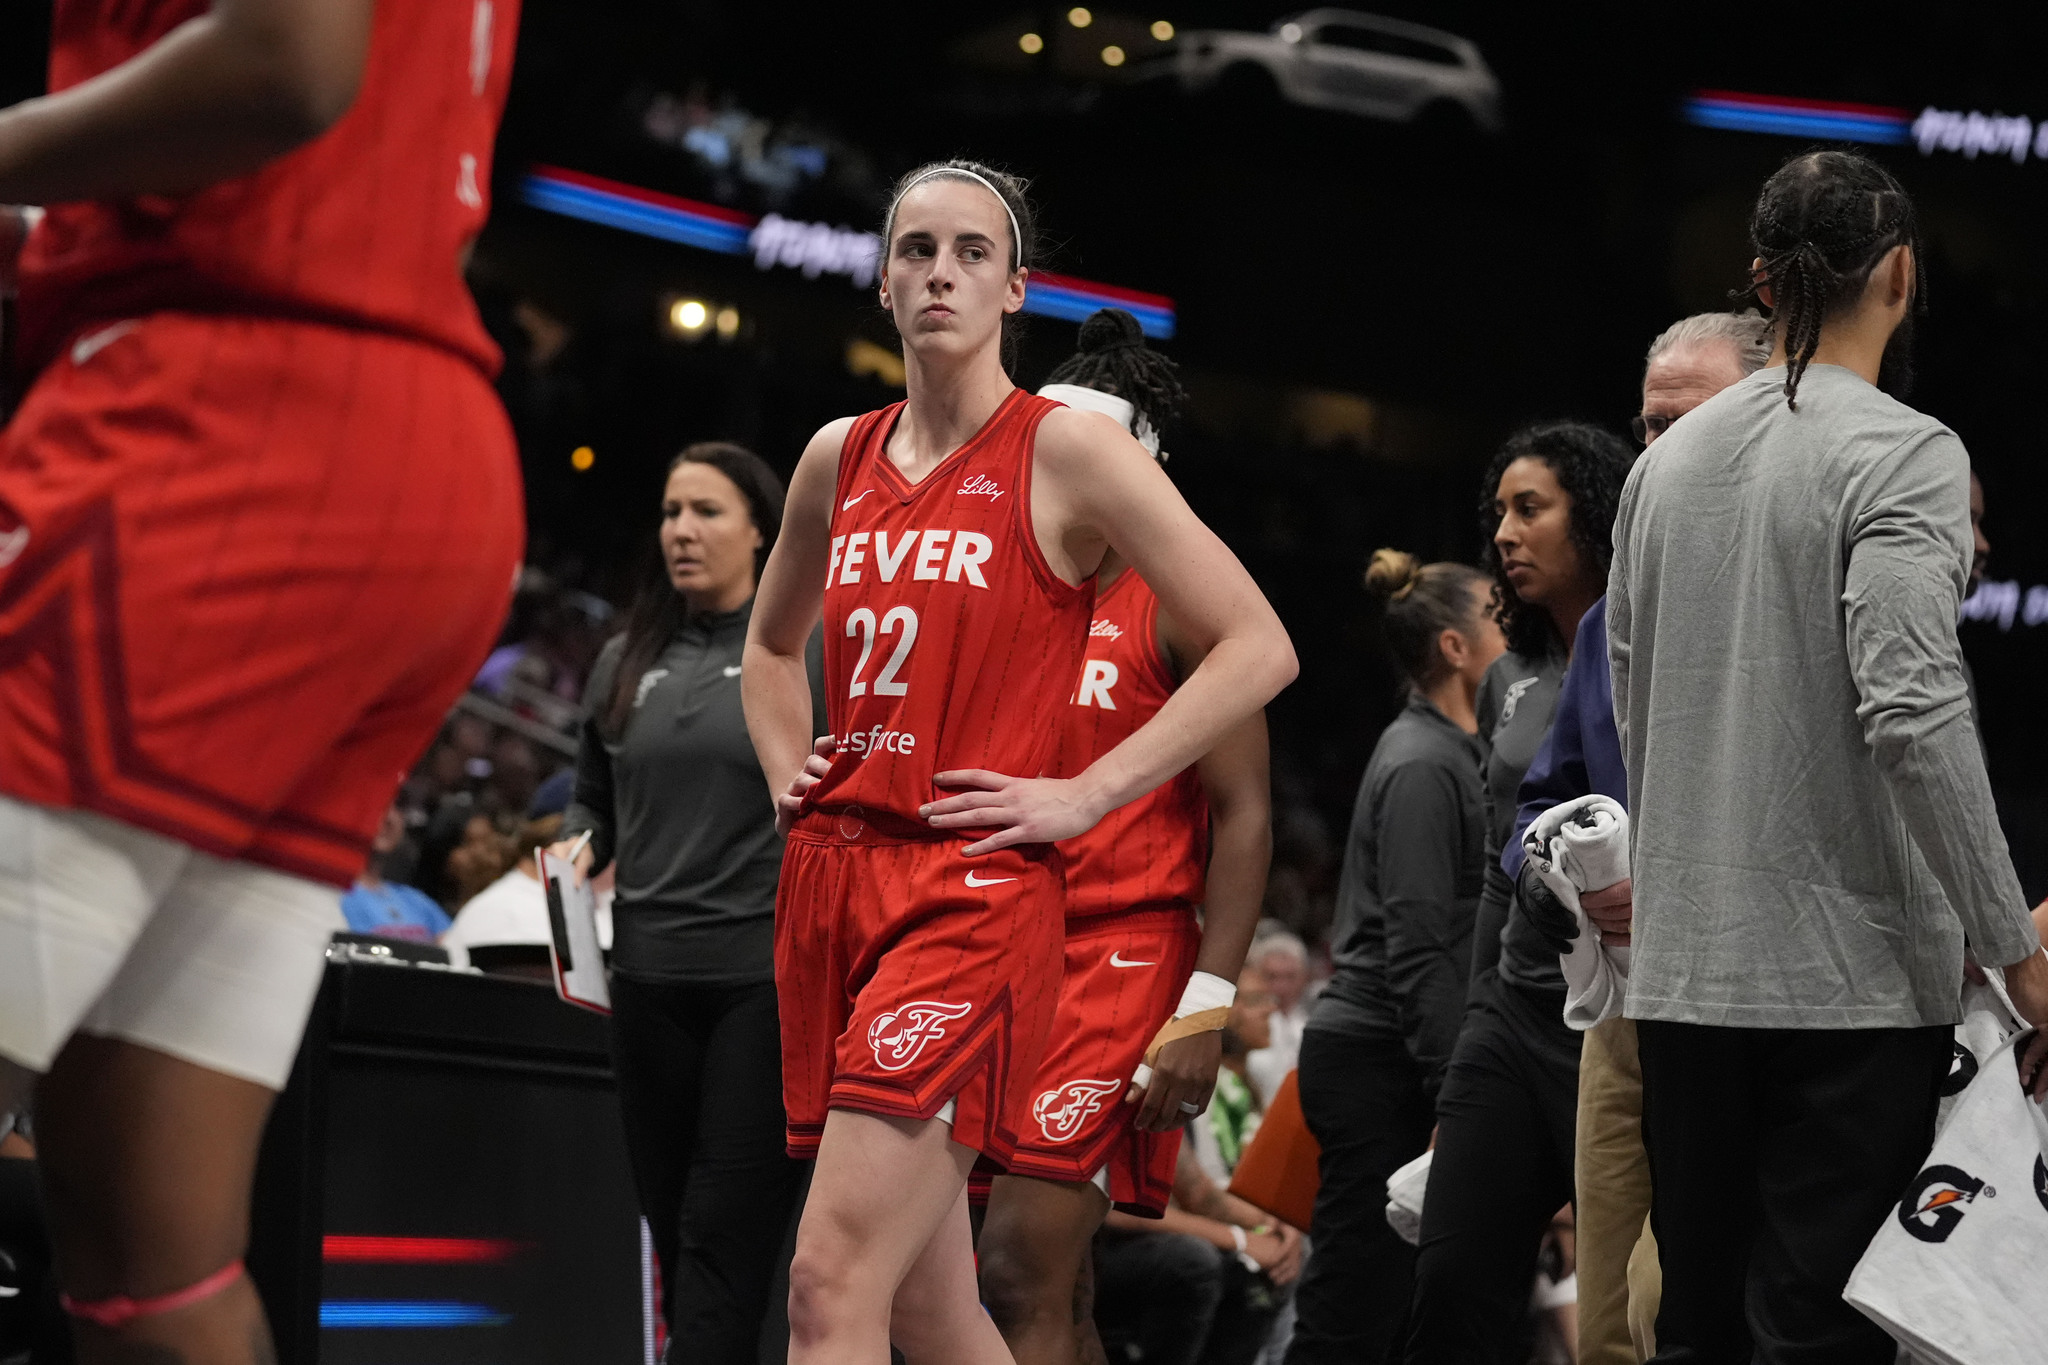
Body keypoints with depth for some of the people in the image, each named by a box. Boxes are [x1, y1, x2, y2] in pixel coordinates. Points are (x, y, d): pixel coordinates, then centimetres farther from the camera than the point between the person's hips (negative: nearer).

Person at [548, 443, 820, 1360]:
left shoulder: (814, 652, 0)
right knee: (673, 1230, 9)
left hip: (769, 976, -5)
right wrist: (581, 845, 3)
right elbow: (593, 797, 23)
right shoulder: (627, 662, 13)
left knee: (726, 1232, -9)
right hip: (649, 977, 5)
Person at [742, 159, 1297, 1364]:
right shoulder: (839, 460, 14)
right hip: (832, 879, 6)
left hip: (975, 890, -6)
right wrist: (789, 774, 15)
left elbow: (1259, 649, -7)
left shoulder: (1070, 453, -3)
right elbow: (772, 646, 33)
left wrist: (1083, 797, -10)